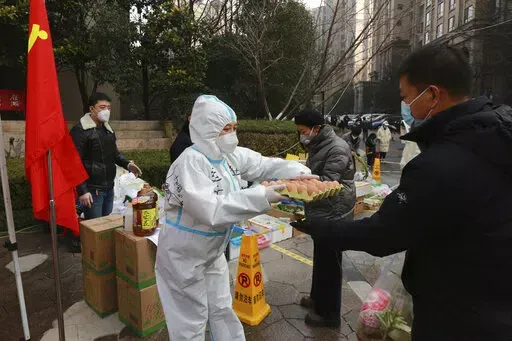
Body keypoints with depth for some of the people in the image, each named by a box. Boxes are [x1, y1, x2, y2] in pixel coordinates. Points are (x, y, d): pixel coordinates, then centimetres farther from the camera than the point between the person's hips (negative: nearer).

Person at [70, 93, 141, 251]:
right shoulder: (80, 130, -12)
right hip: (92, 189, -8)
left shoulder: (108, 128, 12)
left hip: (109, 187, 8)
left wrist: (128, 164, 2)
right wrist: (82, 191, -18)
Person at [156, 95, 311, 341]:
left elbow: (265, 165, -1)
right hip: (184, 254, -7)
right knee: (192, 320, 11)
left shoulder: (231, 155, -5)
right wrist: (264, 196, -42)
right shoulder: (191, 162, -28)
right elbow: (211, 209, -40)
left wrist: (298, 172, -20)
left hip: (213, 251, 7)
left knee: (222, 311, 23)